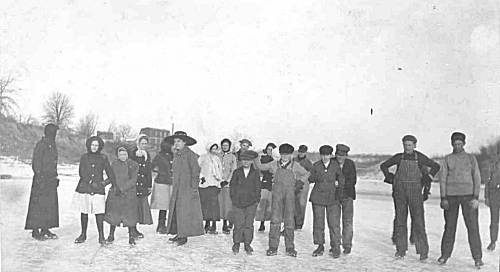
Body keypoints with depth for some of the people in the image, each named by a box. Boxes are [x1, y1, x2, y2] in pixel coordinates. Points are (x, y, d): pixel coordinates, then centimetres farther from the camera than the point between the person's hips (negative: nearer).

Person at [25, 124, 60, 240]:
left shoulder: (52, 145, 15)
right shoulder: (41, 145, -11)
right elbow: (36, 163, -14)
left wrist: (56, 176, 18)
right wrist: (40, 177, -18)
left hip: (51, 179, 9)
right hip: (42, 179, -9)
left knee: (50, 205, 9)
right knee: (39, 205, -4)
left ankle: (45, 230, 16)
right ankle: (35, 231, 3)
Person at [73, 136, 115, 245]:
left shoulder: (103, 158, 7)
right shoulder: (84, 157, 8)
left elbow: (110, 174, 11)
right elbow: (81, 173, 0)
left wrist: (105, 182, -2)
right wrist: (91, 182, -10)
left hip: (98, 189, -1)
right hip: (84, 187, 1)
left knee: (99, 212, -9)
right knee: (84, 212, 6)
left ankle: (101, 237, -1)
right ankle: (83, 235, 21)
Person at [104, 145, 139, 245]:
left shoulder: (133, 165, 1)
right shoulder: (114, 165, 7)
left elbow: (133, 180, -6)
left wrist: (122, 189, -13)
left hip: (129, 193, -2)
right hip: (115, 193, 2)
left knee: (130, 215, -1)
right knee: (113, 214, 5)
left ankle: (131, 237, 10)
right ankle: (111, 235, 20)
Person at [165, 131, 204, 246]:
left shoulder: (190, 154, -10)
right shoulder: (176, 155, 15)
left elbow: (195, 171, -12)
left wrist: (194, 187, -16)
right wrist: (174, 186, 18)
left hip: (187, 187, -8)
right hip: (177, 188, 8)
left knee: (185, 211, -6)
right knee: (175, 210, 7)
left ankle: (184, 236, -1)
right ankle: (179, 234, 14)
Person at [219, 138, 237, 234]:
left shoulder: (233, 157, 9)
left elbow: (233, 171, 4)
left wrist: (227, 181, -7)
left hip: (228, 183, -1)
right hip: (219, 183, 1)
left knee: (228, 203, -9)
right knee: (220, 203, -5)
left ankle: (228, 224, -6)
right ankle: (224, 224, 1)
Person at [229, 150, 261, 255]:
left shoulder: (255, 173, 7)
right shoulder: (237, 172, 7)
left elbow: (258, 188, 9)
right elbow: (232, 185, 10)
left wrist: (256, 200, 4)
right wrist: (233, 198, 3)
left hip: (251, 203, 0)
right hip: (238, 203, 0)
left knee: (249, 225, -1)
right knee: (238, 224, -2)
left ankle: (247, 244, 11)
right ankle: (236, 243, 13)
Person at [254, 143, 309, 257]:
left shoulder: (295, 166, 6)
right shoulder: (275, 164, 7)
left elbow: (306, 174, 18)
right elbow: (261, 167, 13)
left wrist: (299, 183, 8)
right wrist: (255, 158, -1)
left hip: (290, 194, 0)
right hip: (277, 193, 0)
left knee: (289, 221, 2)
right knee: (275, 220, -4)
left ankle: (290, 248, 11)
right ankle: (273, 247, 1)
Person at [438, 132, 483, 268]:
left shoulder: (471, 158, 4)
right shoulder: (447, 159, 6)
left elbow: (477, 178, 1)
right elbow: (443, 179, 4)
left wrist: (476, 197, -9)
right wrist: (443, 198, -4)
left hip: (468, 195, -1)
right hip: (451, 195, 1)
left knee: (473, 226, -5)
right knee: (449, 226, 5)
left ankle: (477, 258, 1)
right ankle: (445, 255, 15)